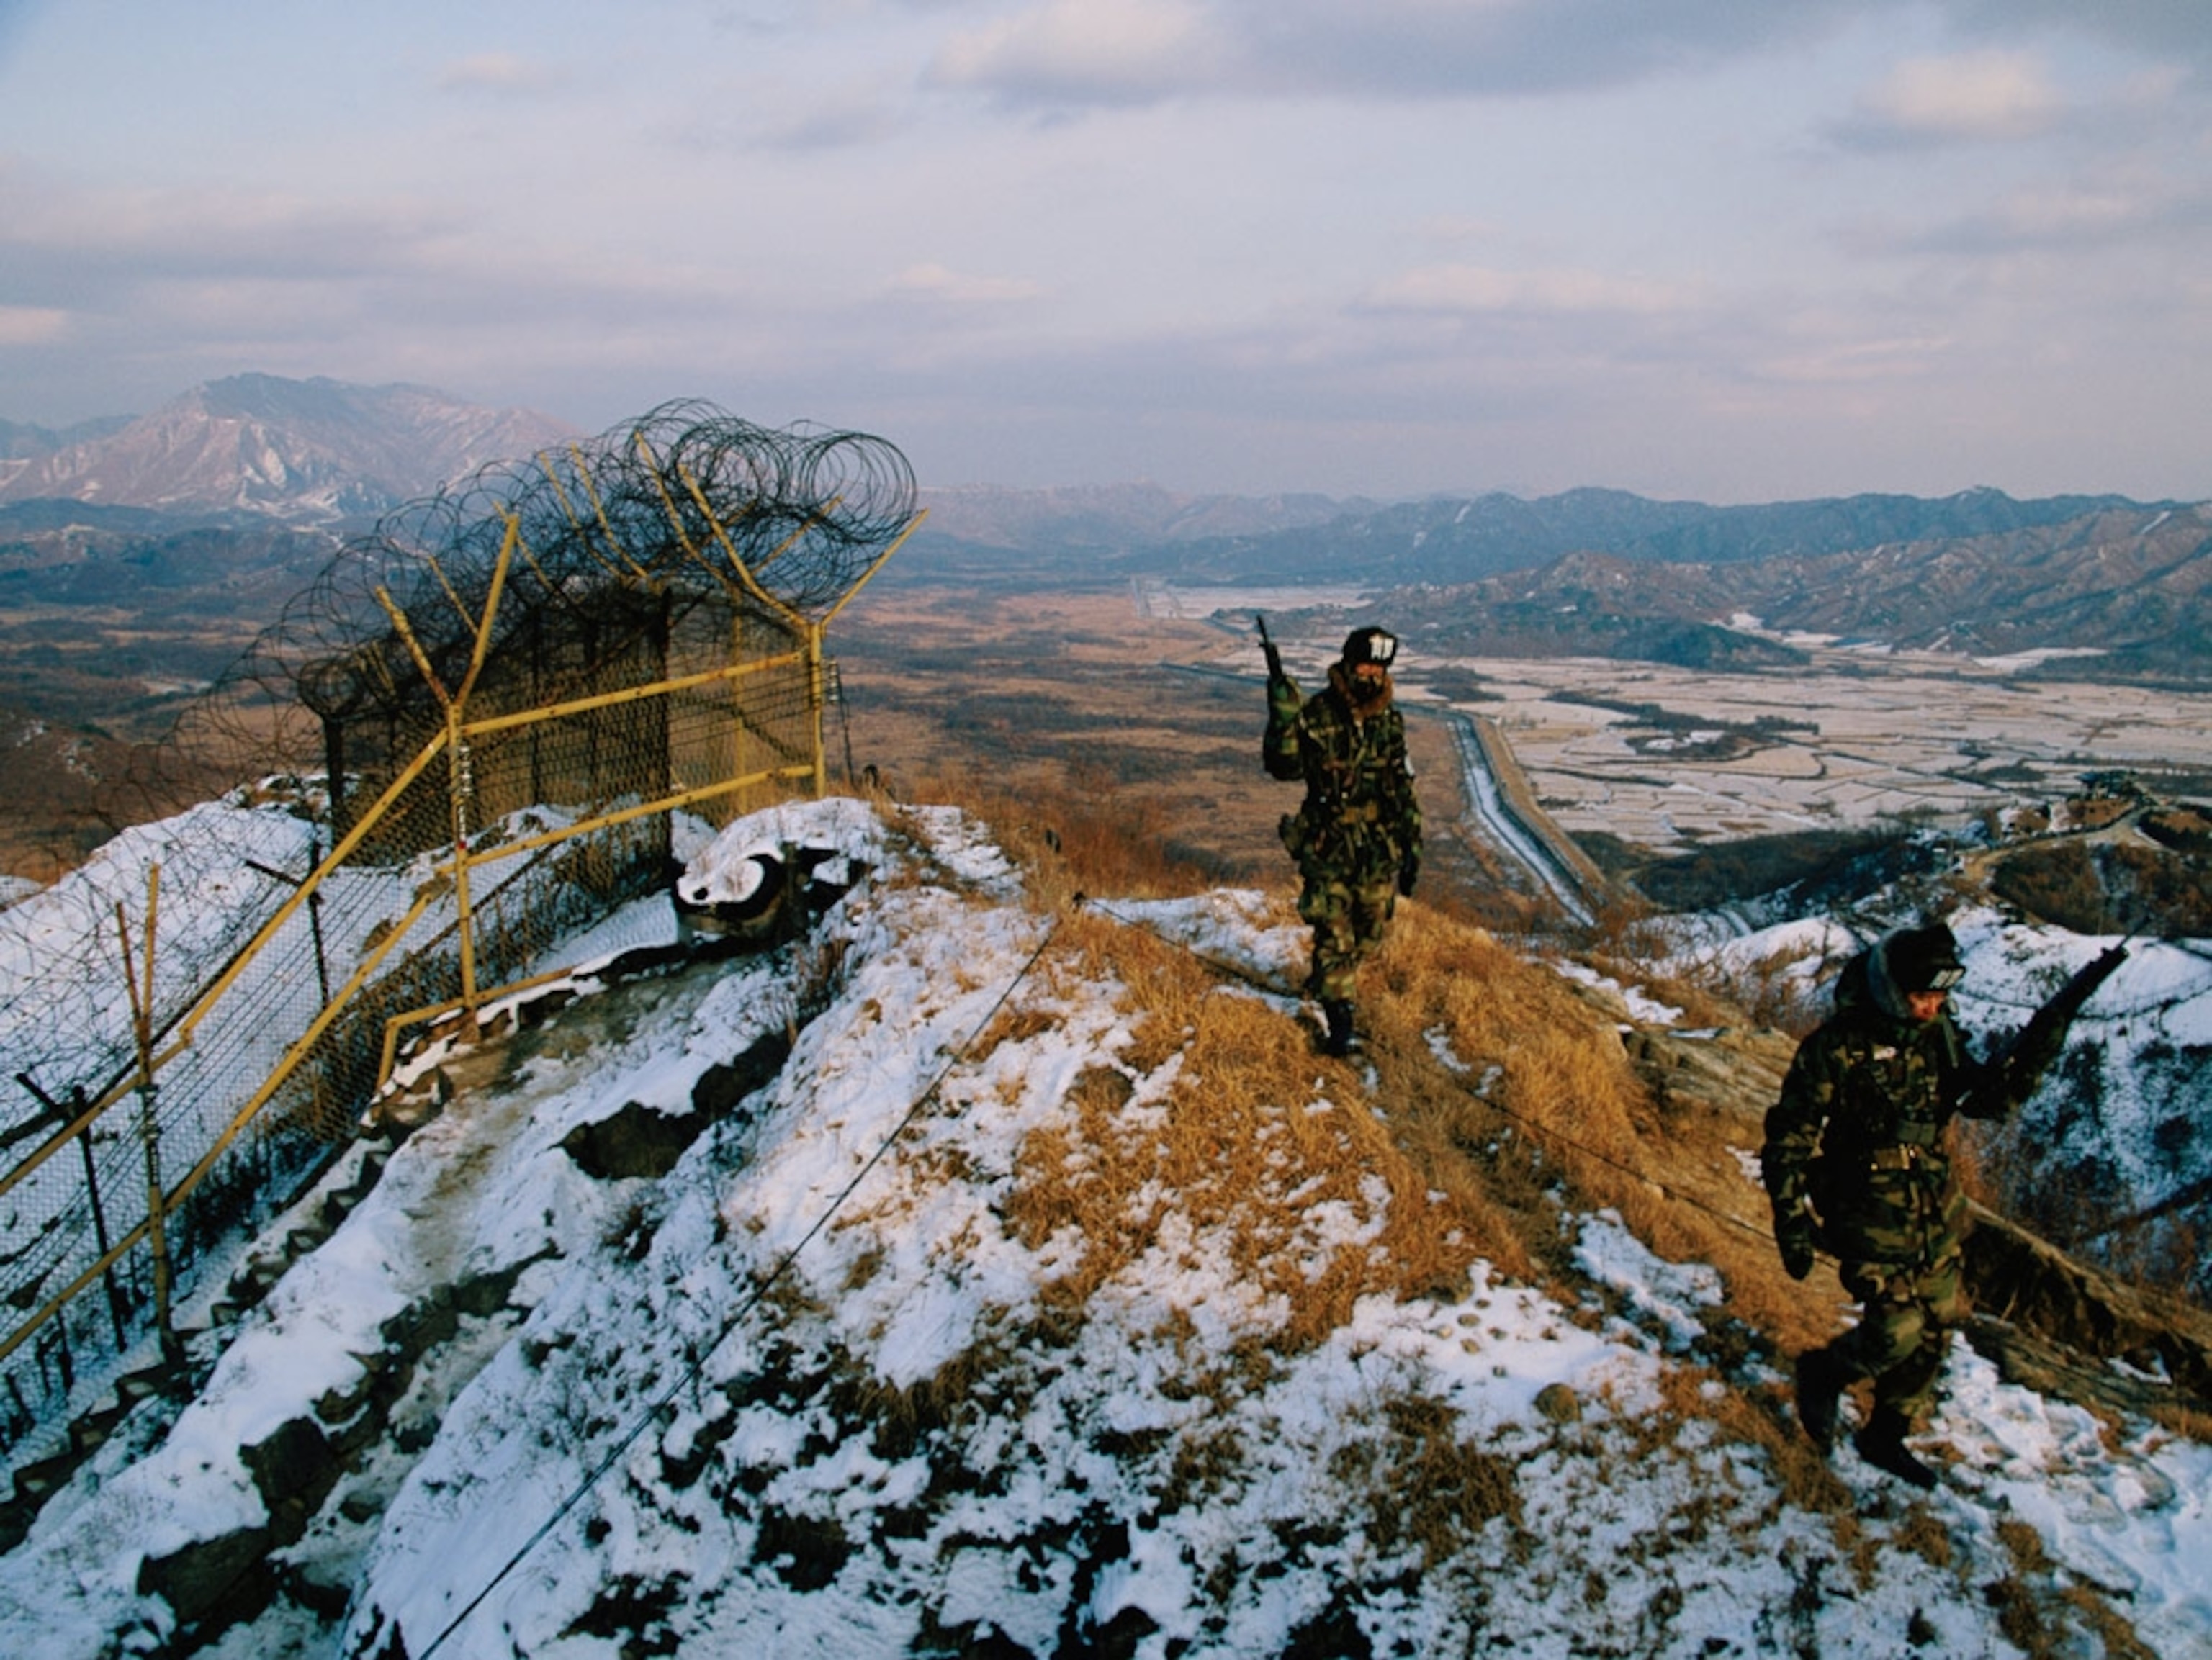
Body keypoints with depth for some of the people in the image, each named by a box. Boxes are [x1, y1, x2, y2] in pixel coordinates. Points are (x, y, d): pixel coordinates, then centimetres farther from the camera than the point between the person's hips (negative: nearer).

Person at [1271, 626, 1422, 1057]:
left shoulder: (1390, 720, 3)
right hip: (1328, 847, -4)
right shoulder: (1316, 715, -10)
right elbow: (1284, 766, -16)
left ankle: (1326, 981, 38)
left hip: (1379, 848, 4)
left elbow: (1402, 787, 9)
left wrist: (1411, 845, 8)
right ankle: (1338, 1015, 8)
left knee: (1370, 931, 13)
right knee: (1334, 933, -3)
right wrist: (1282, 717, -30)